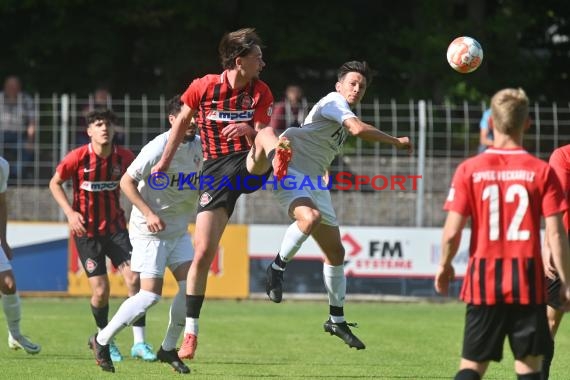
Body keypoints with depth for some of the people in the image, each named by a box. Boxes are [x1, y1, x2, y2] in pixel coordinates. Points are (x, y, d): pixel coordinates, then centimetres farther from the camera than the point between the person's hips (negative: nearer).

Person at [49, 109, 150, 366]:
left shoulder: (124, 157, -5)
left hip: (115, 227, 2)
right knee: (100, 290, -6)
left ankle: (139, 342, -7)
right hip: (86, 230, -2)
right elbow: (55, 183, 0)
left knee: (134, 278, -12)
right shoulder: (78, 157, -12)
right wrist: (70, 213, -12)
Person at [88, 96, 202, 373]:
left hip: (178, 230, 7)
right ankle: (102, 340, 5)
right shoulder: (158, 148, -19)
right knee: (151, 294, -12)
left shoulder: (199, 146, 3)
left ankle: (169, 348, 9)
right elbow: (126, 182, -15)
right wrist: (148, 214, -23)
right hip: (149, 232, -7)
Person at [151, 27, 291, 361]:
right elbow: (183, 121, 12)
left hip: (249, 164, 1)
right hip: (216, 170, -1)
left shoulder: (261, 92, -1)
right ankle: (191, 331, 1)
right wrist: (166, 161, 14)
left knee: (268, 140, -35)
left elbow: (263, 131, -9)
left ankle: (277, 160, -72)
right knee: (203, 251, -8)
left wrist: (248, 130, -33)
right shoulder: (203, 87, -4)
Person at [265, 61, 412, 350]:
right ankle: (277, 267, -18)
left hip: (314, 180, 10)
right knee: (310, 217, -40)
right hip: (290, 171, -10)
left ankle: (337, 320, 19)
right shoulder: (334, 102, -12)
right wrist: (396, 142, -20)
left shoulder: (344, 110, 19)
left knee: (336, 252, 10)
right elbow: (358, 129, -29)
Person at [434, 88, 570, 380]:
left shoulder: (469, 170, -3)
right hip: (529, 283, -1)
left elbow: (452, 232, -5)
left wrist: (444, 266, 14)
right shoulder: (541, 171, -3)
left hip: (484, 281, 1)